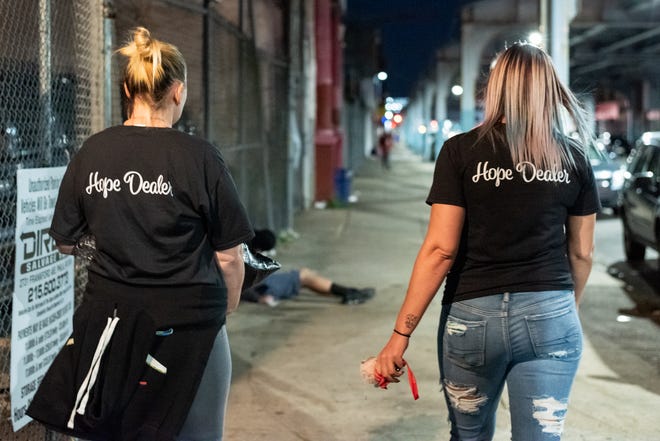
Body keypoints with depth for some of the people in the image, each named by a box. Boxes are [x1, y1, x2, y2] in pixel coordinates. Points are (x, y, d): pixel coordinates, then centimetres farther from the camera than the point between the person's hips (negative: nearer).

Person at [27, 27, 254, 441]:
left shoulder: (92, 152, -1)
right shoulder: (199, 156, -11)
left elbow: (66, 242, 8)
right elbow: (228, 256, -7)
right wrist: (227, 308, 10)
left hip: (110, 317, 4)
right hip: (187, 322, -4)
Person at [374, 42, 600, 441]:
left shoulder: (460, 152, -6)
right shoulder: (573, 157, 2)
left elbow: (440, 250, -10)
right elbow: (581, 252, 9)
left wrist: (401, 333, -7)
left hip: (472, 316, 0)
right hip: (550, 317, 1)